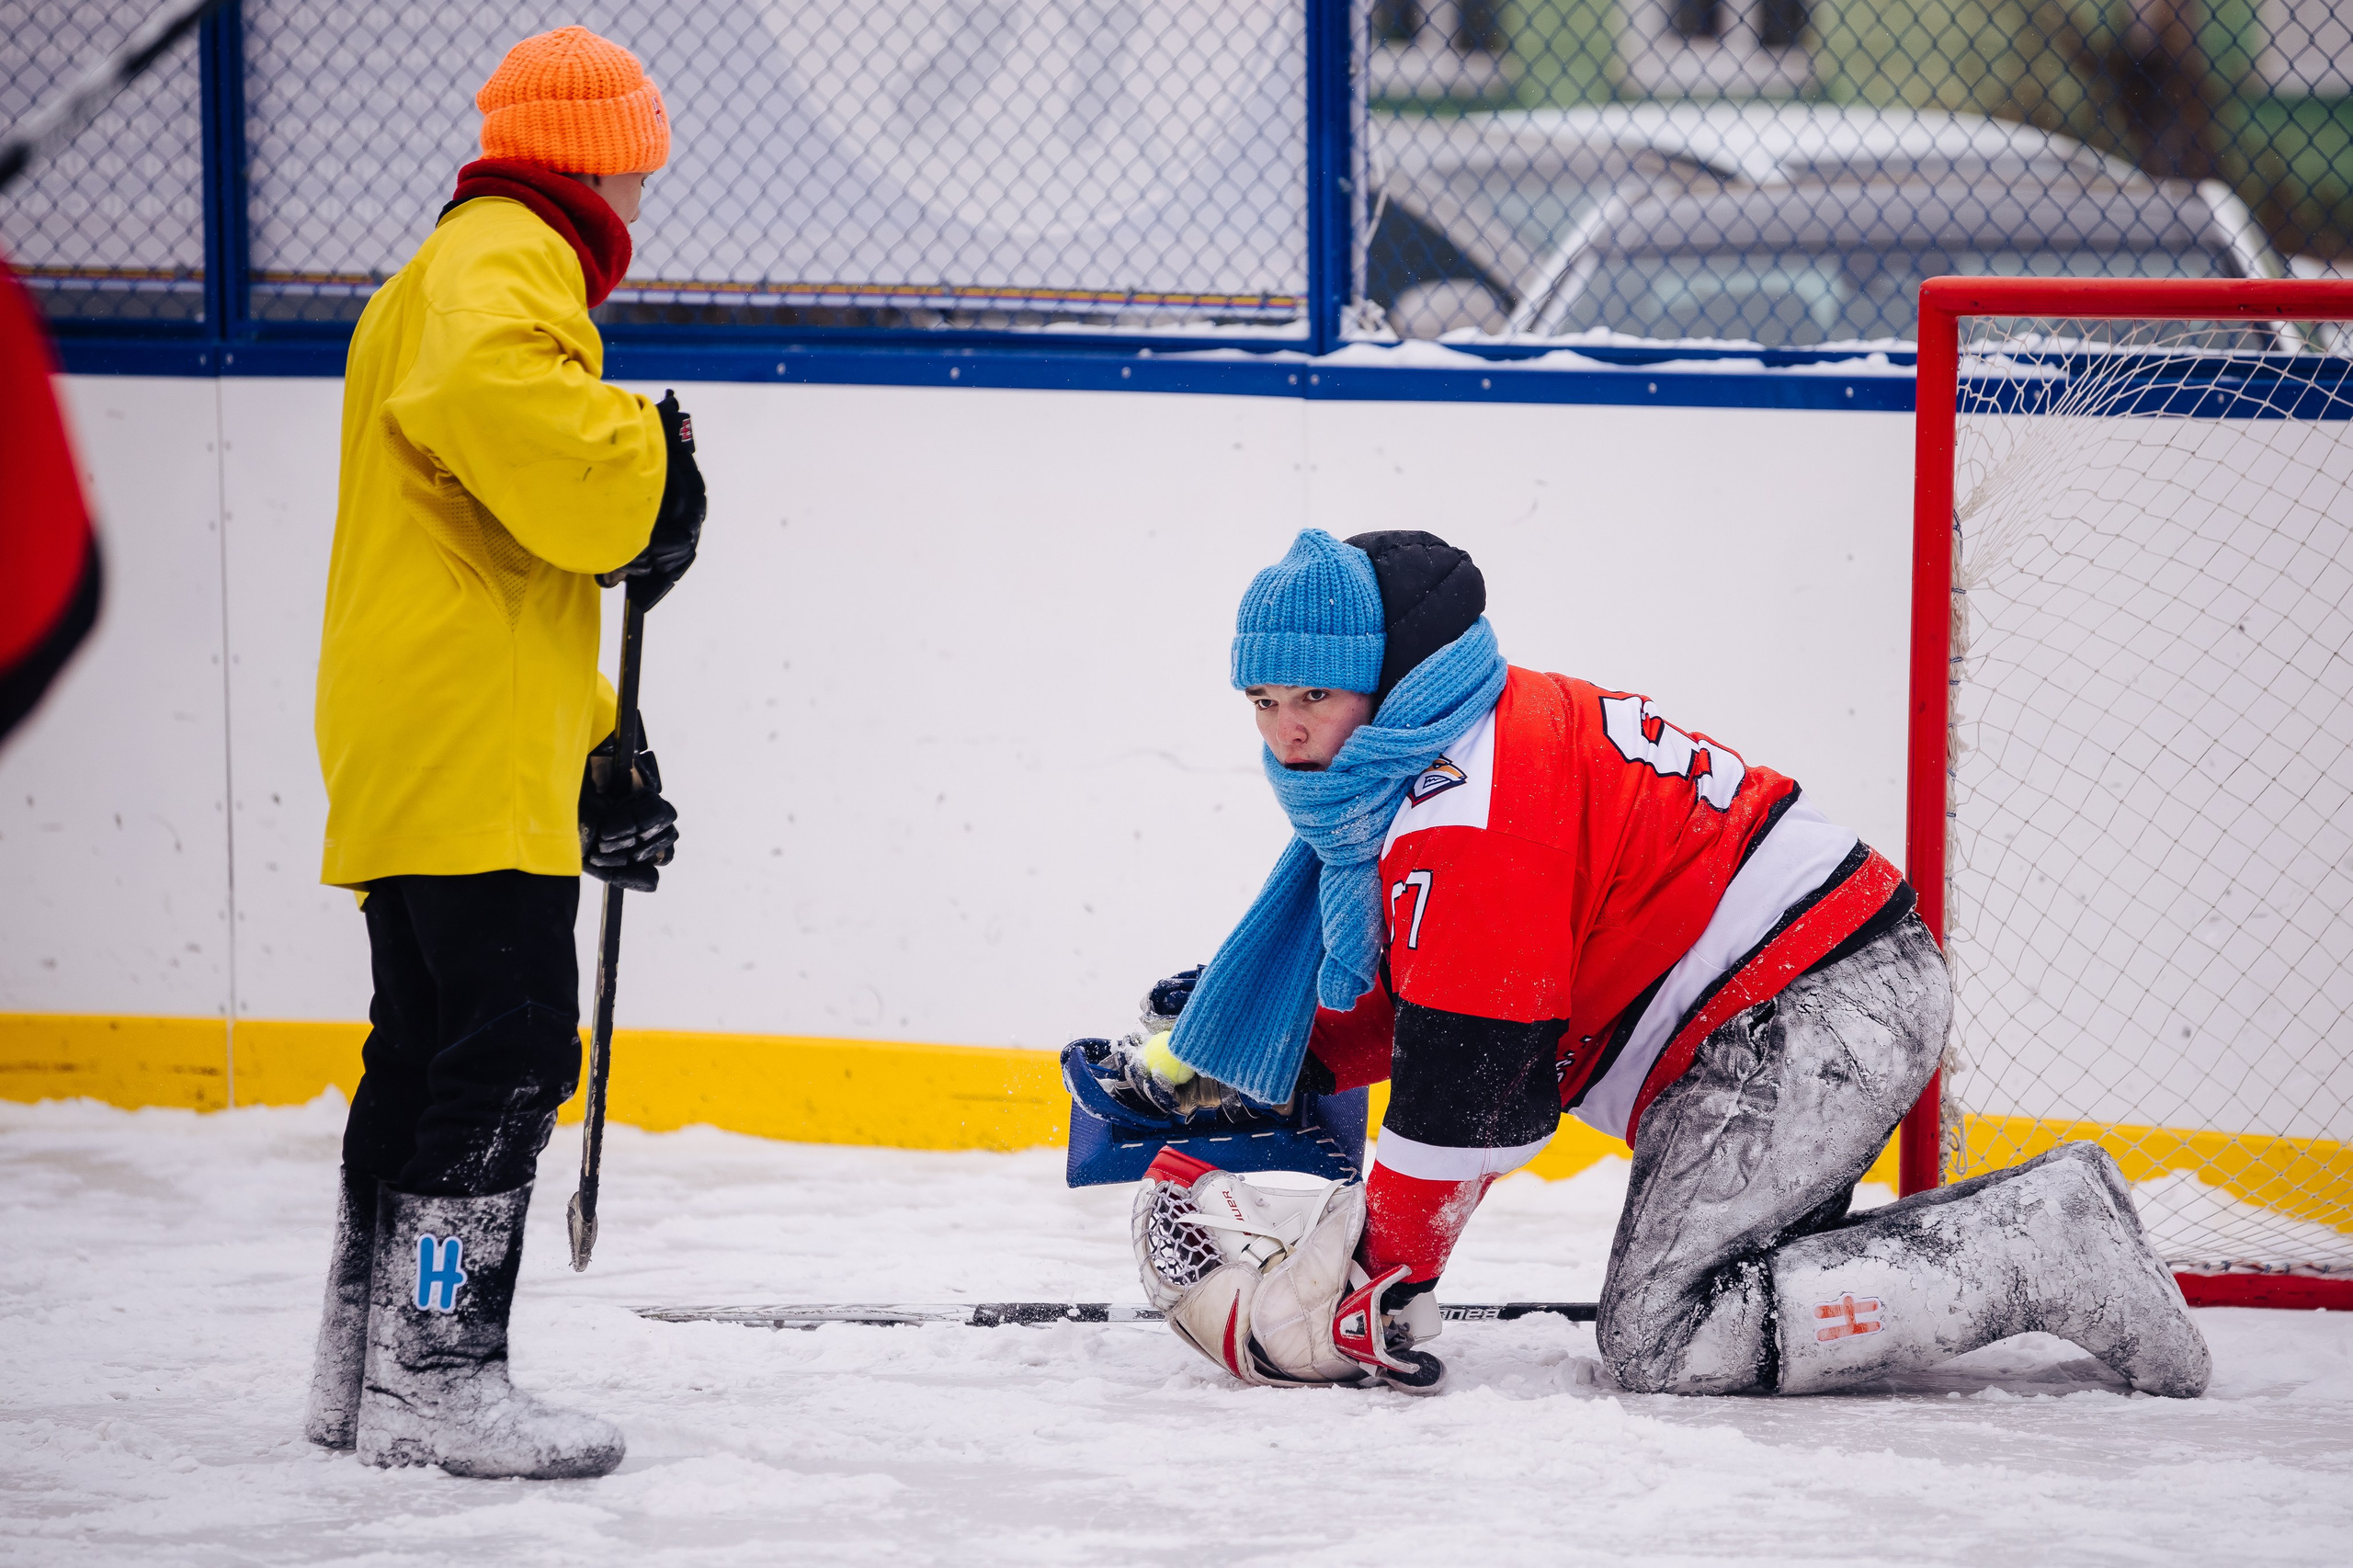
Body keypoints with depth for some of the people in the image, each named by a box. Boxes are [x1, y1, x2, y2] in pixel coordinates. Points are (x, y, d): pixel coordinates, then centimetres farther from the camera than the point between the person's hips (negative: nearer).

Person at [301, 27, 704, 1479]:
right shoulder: (505, 268, -9)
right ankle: (435, 1377, -10)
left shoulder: (478, 266, 26)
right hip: (469, 757, -11)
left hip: (413, 753, 11)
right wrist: (651, 467, -13)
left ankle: (366, 1369, 23)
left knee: (427, 1053, 16)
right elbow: (515, 418, -33)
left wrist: (600, 753, 26)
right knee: (506, 1056, -11)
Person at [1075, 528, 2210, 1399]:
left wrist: (1378, 1282, -11)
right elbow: (1391, 994, 27)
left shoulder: (1463, 811, -18)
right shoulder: (1412, 765, 15)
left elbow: (1469, 1085, -18)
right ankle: (2038, 1219, 9)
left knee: (1662, 1339, -14)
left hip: (1805, 1024, -11)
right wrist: (1225, 1066, 21)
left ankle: (2040, 1258, -15)